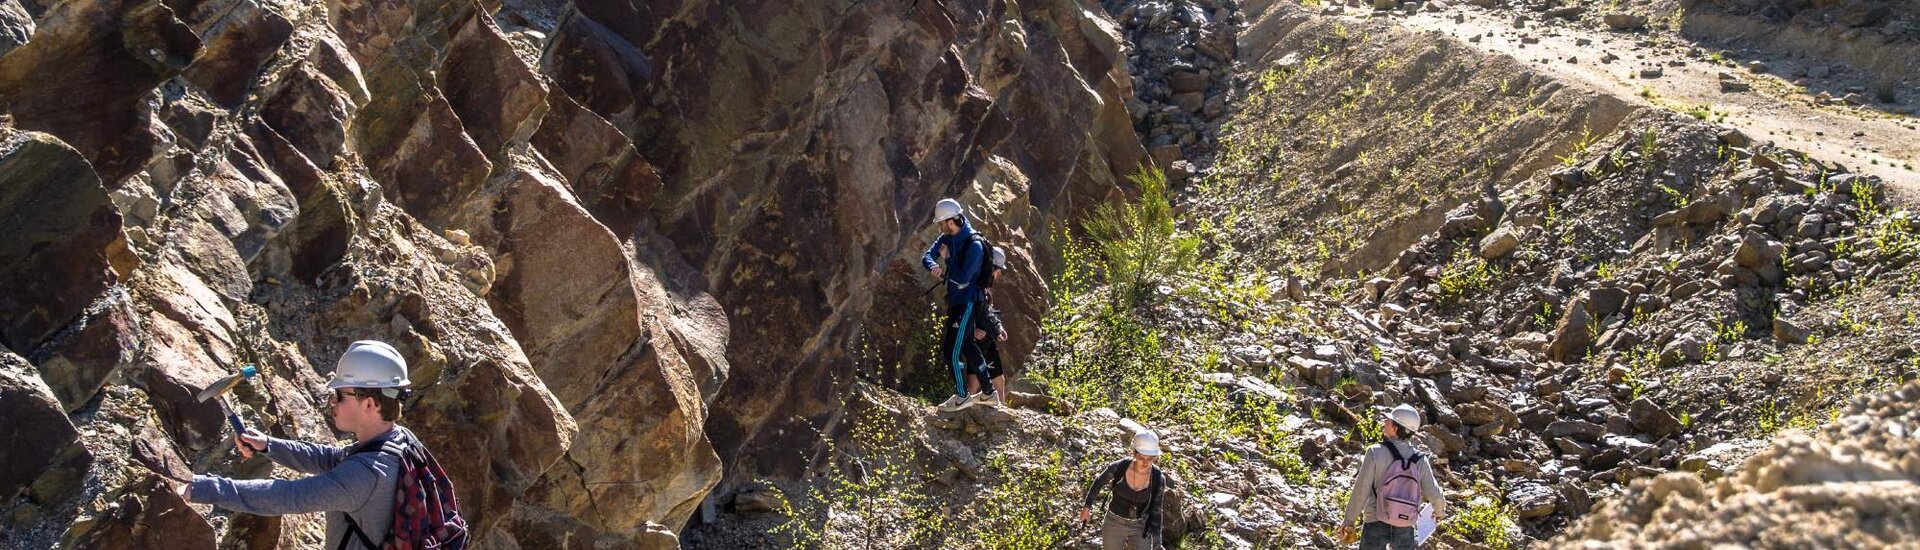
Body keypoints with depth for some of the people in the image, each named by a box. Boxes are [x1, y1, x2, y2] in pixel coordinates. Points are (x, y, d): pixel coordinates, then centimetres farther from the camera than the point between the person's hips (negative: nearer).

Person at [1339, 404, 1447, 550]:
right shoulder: (1420, 460, -3)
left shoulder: (1376, 452, -13)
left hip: (1376, 525, -3)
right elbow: (1436, 496, 0)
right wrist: (1439, 511, 23)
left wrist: (1348, 521, -5)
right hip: (1405, 529, 3)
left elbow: (1360, 490, -14)